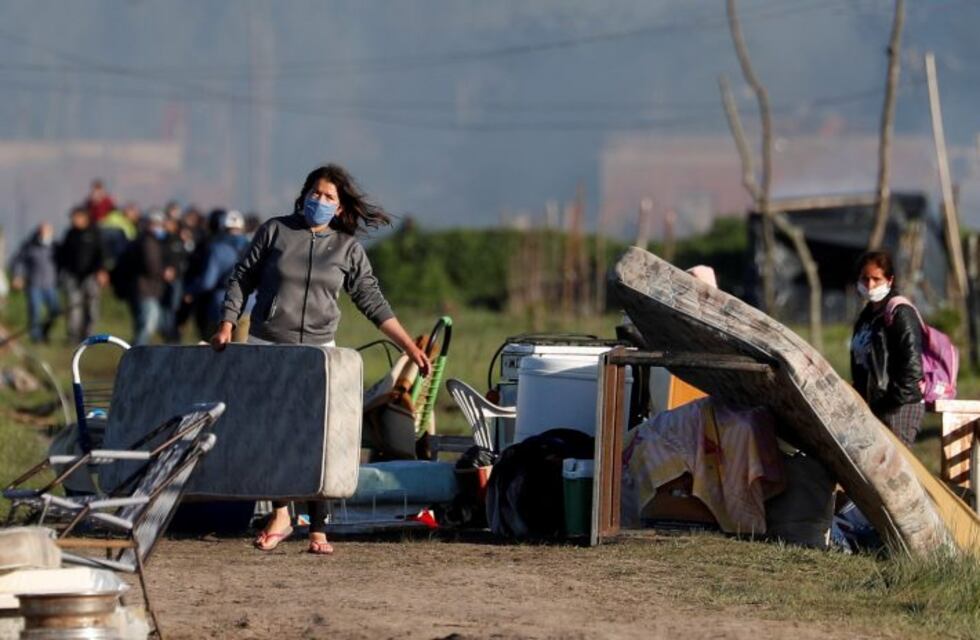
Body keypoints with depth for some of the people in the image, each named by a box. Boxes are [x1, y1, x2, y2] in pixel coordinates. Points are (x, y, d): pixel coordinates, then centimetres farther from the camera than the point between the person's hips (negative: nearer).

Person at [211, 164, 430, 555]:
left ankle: (318, 530, -5)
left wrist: (409, 346, 2)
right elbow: (242, 278, 10)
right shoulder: (275, 231, 6)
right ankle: (280, 515, 11)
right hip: (265, 347, 1)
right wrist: (227, 326, -1)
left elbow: (373, 302, 8)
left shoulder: (348, 248, 6)